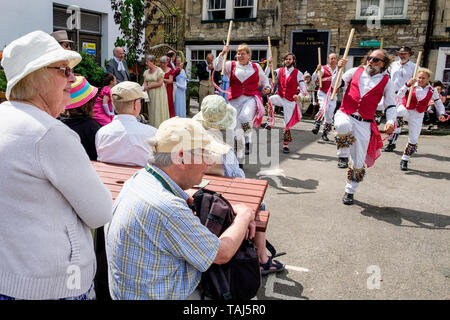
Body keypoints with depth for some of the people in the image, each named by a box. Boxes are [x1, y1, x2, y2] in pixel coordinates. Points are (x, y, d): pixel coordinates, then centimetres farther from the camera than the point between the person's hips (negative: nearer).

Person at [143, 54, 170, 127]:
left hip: (158, 93, -6)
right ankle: (152, 126, 12)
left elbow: (160, 83, -16)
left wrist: (148, 87, -14)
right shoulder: (146, 72, 10)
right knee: (152, 110, 6)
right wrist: (143, 87, -16)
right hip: (150, 94, 6)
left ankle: (159, 126, 4)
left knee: (158, 109, -2)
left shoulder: (159, 70, -10)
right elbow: (145, 82, 7)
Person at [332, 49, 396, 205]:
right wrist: (339, 69, -7)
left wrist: (390, 121, -11)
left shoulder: (386, 82, 6)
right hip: (345, 115, 0)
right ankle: (343, 153, -12)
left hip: (364, 123, 0)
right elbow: (336, 84, 10)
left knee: (358, 162, 3)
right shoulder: (355, 71, 8)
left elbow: (391, 106, 8)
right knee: (343, 126, -41)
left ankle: (350, 191, 23)